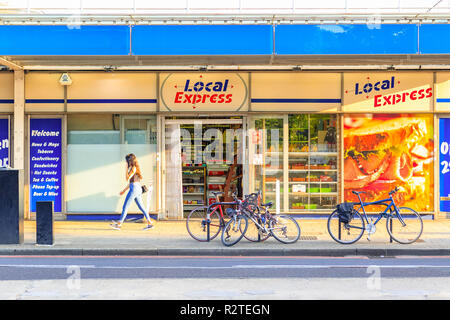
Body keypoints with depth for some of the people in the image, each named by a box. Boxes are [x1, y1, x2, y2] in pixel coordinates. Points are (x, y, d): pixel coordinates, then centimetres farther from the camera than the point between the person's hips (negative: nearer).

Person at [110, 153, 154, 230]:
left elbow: (127, 178, -14)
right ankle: (149, 223, 5)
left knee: (125, 206, -4)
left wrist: (127, 168, -9)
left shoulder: (134, 168, -9)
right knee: (141, 207, 8)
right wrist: (124, 190, 25)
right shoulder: (134, 168, 19)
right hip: (138, 189, 10)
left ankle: (119, 224, 0)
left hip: (134, 188, -10)